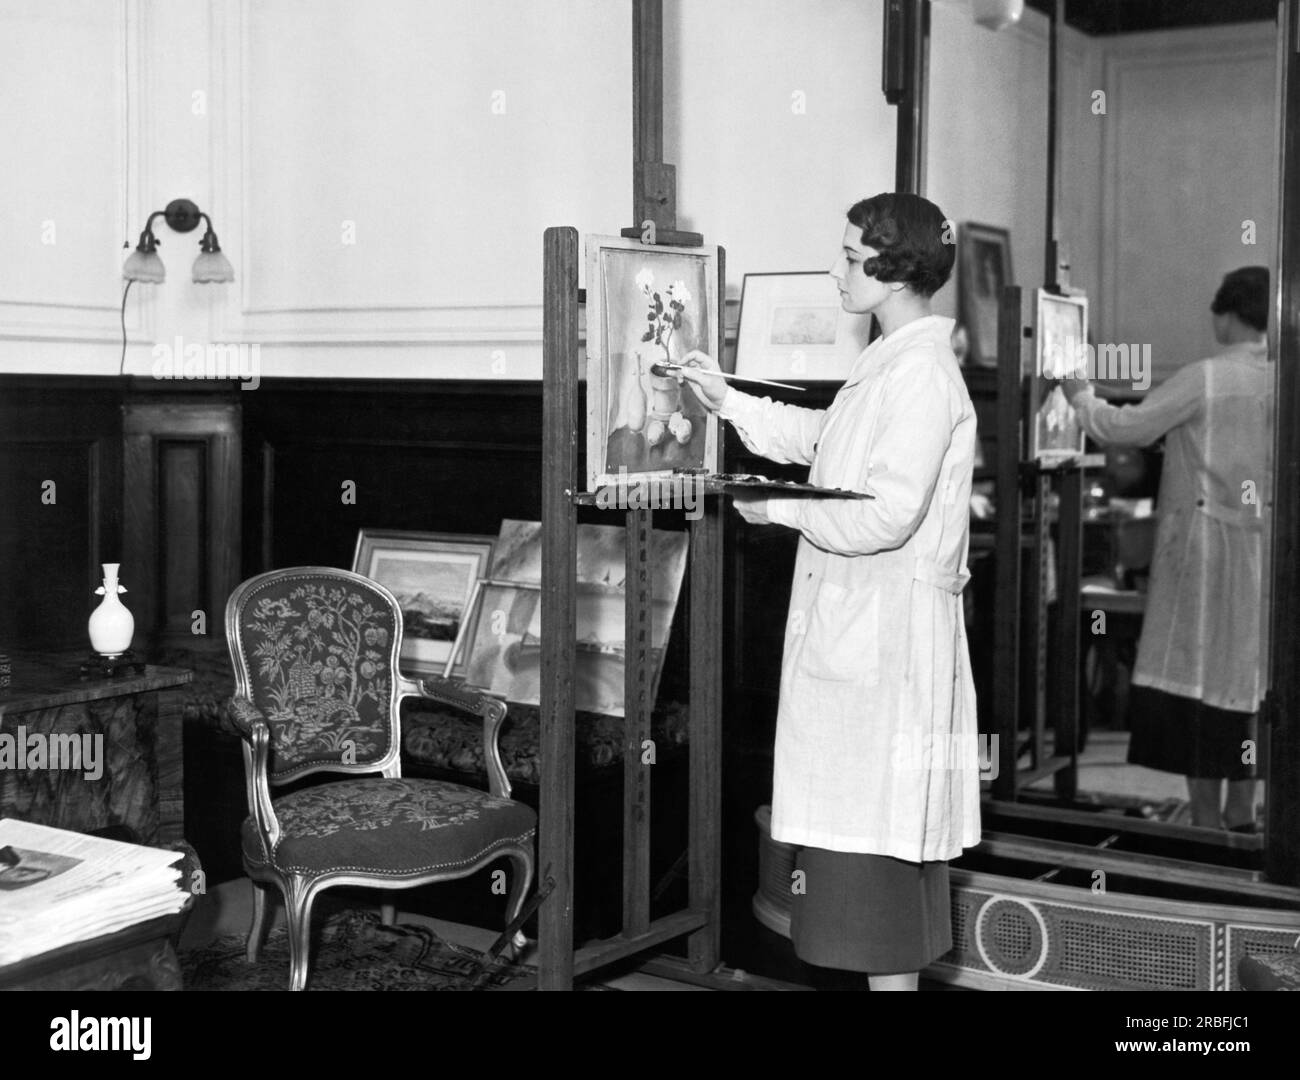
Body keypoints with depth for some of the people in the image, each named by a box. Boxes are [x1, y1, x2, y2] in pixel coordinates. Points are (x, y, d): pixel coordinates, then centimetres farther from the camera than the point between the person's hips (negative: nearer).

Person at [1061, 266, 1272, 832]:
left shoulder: (1205, 378, -14)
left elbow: (1125, 428, -11)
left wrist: (1081, 394, 4)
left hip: (1205, 541, -6)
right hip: (1260, 545, 6)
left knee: (1199, 669, 0)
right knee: (1245, 673, 12)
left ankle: (1207, 821, 2)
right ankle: (1240, 816, 20)